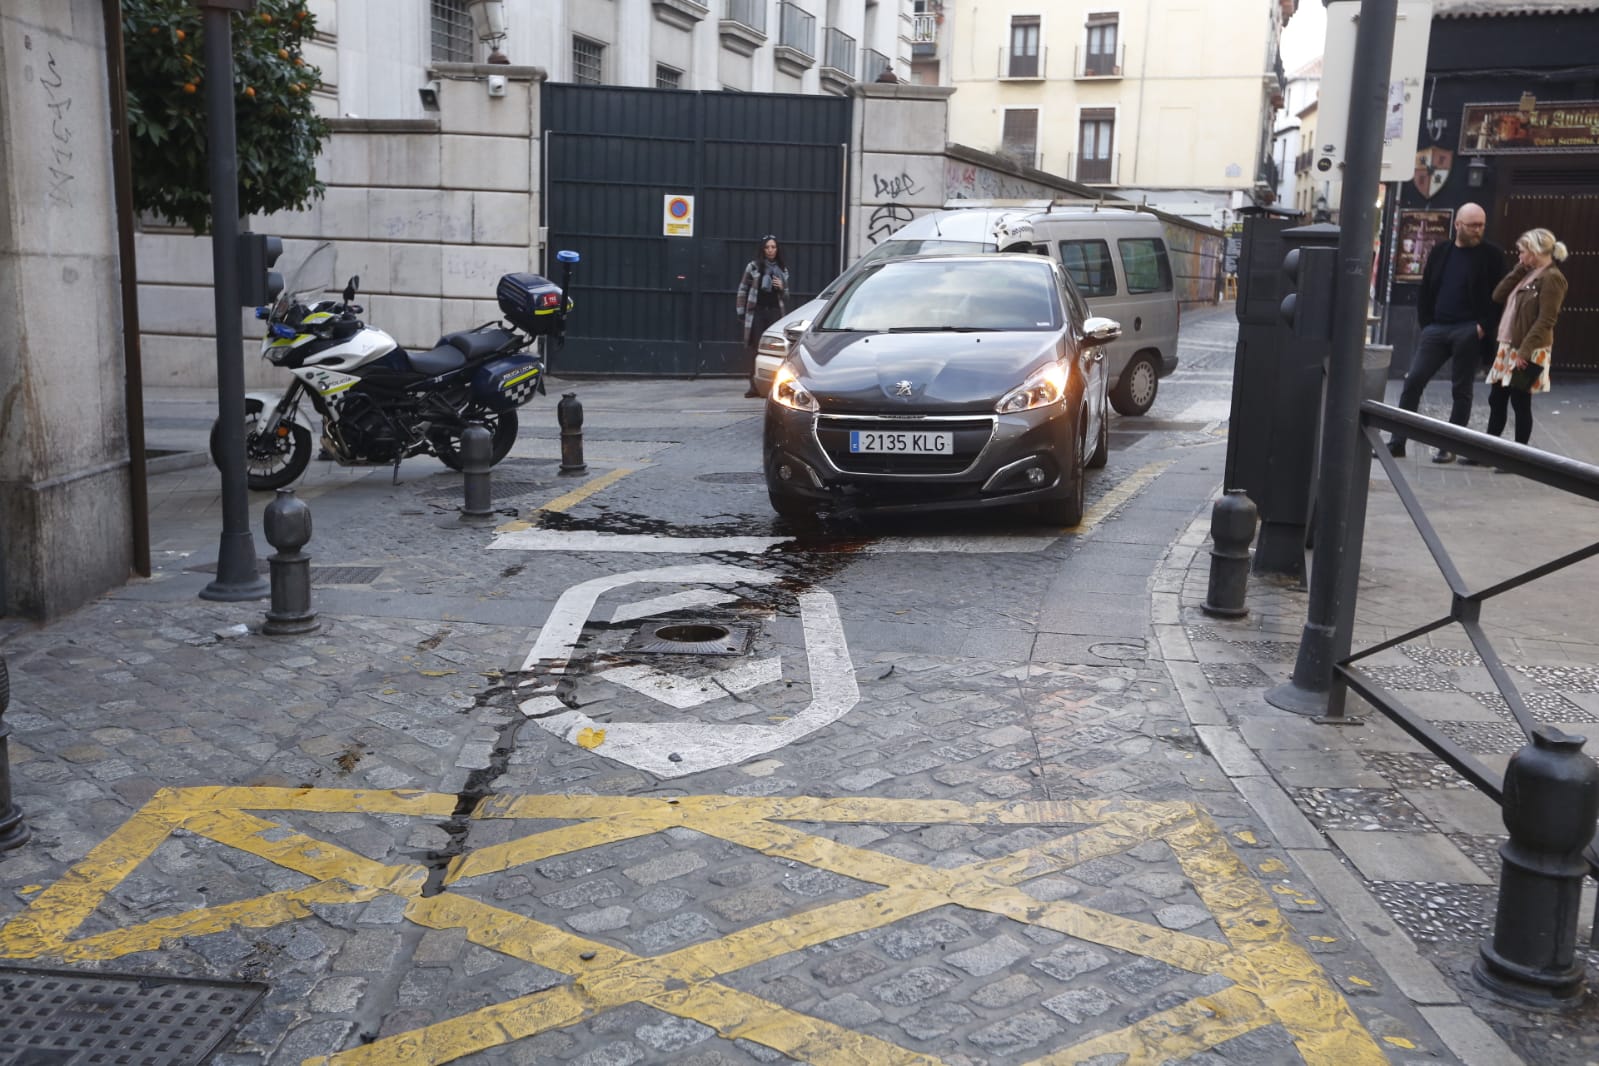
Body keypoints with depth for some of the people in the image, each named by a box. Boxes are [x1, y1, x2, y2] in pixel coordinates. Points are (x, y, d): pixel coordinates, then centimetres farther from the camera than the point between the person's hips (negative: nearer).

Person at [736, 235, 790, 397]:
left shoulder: (782, 270, 12)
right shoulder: (753, 266, 2)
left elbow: (786, 296, 19)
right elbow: (743, 289, 5)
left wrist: (781, 288, -3)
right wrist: (741, 311, 1)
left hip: (775, 311, 2)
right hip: (757, 311, -2)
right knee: (755, 348, -2)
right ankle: (754, 385, 2)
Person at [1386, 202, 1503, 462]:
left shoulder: (1492, 256, 2)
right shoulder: (1439, 253, 12)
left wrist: (1484, 327, -12)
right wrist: (1426, 324, 2)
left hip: (1468, 331, -3)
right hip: (1436, 328, 3)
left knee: (1461, 390, 3)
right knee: (1413, 381, -2)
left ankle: (1450, 447, 10)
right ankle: (1397, 442, 2)